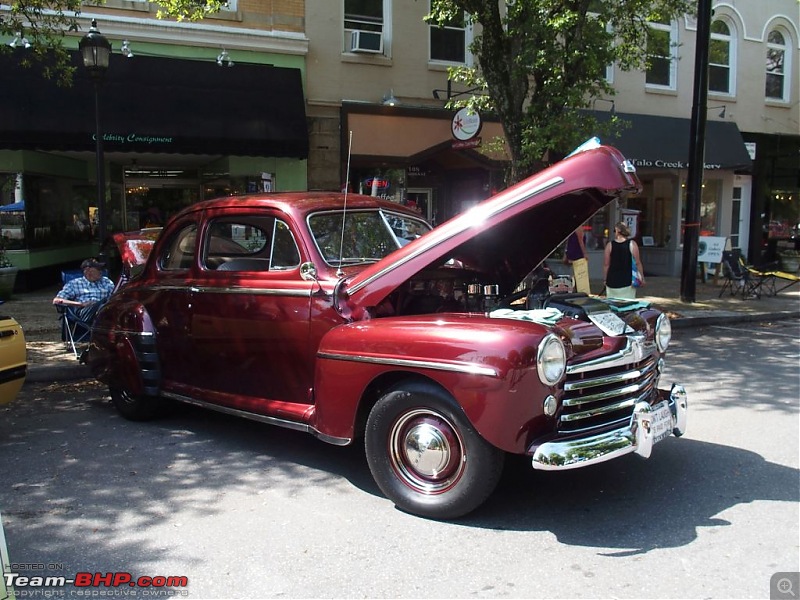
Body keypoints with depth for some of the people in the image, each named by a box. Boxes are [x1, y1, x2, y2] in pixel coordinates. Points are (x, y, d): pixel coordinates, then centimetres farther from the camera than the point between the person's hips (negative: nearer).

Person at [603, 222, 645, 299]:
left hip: (612, 281, 1)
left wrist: (605, 279, 9)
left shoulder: (610, 245, -2)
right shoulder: (632, 244, -4)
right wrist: (642, 278, 5)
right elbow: (637, 263, -4)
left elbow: (606, 264, 0)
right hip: (627, 280, -1)